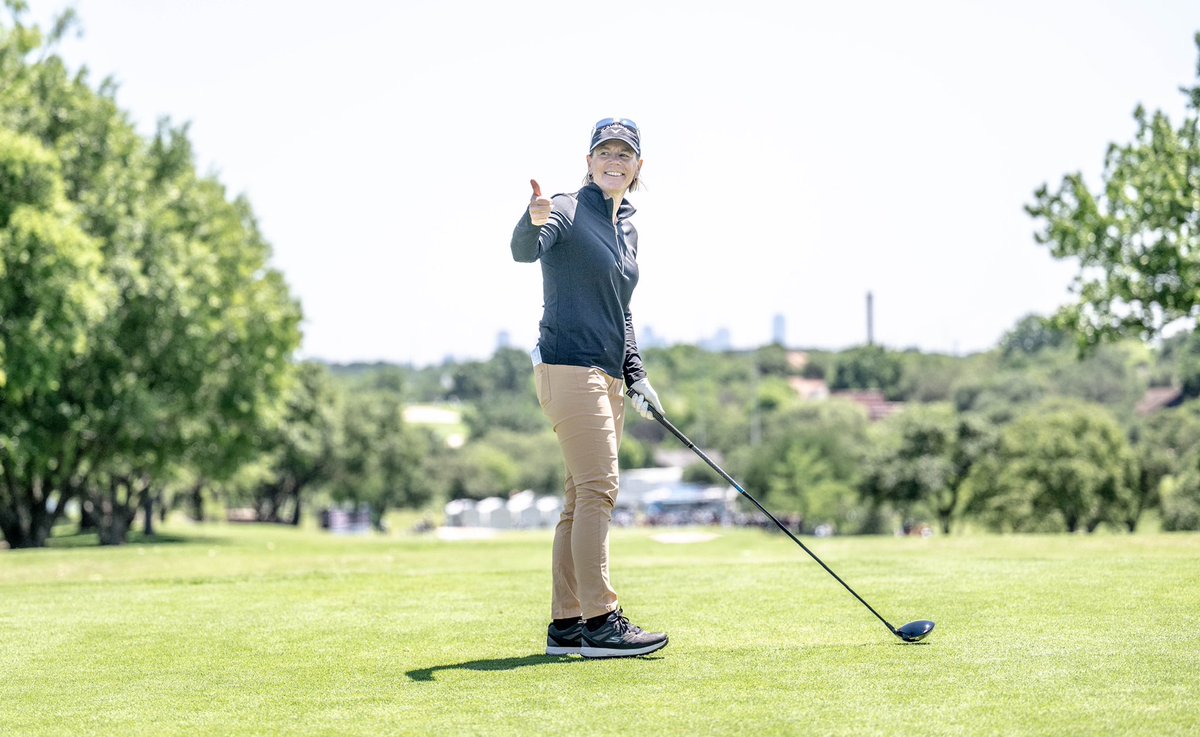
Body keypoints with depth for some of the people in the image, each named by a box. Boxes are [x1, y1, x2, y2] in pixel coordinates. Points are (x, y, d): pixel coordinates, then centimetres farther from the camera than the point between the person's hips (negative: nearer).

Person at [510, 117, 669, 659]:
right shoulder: (567, 212, -6)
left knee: (583, 499, 7)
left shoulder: (628, 230, 18)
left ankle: (566, 626, 10)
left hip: (606, 376, 9)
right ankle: (600, 622, -15)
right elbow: (524, 250, -27)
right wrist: (534, 221, -49)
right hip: (568, 366, -8)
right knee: (598, 489, -14)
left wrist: (636, 378, 17)